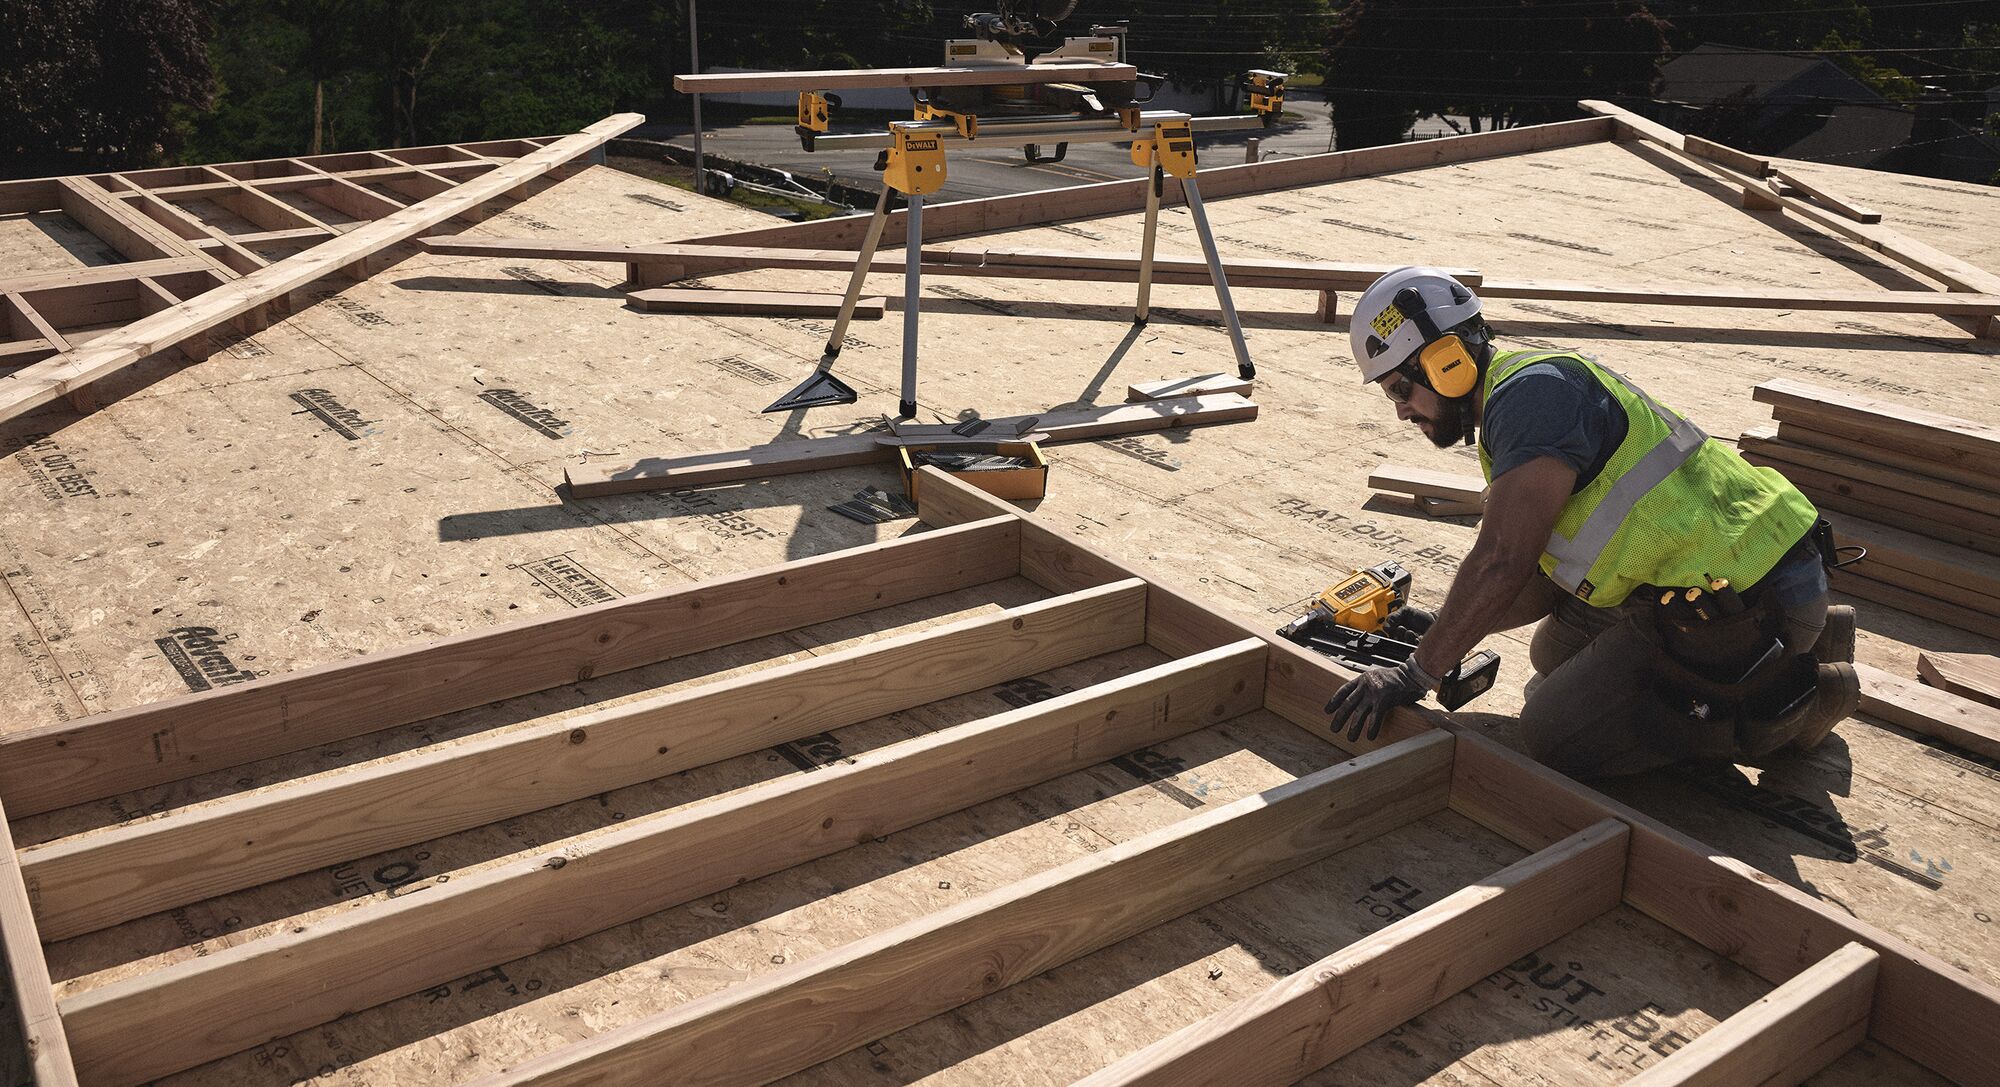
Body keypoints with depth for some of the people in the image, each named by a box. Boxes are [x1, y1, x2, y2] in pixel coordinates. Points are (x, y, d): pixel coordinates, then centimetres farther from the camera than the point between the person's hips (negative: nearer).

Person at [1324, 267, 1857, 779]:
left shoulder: (1530, 390, -17)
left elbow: (1500, 564, -24)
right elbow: (1553, 577, 18)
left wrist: (1417, 672, -17)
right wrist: (1446, 628, 13)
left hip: (1732, 604, -10)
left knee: (1555, 734, -5)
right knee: (1555, 656, 25)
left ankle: (1787, 699, 1)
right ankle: (1797, 641, 20)